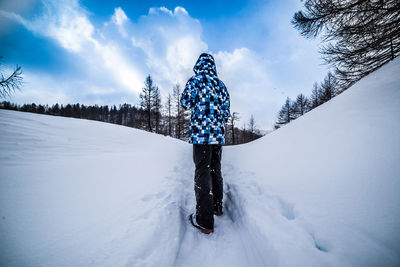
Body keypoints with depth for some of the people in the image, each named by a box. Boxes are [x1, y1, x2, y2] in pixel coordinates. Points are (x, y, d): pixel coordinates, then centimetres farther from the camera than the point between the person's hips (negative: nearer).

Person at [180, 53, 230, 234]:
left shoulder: (197, 79, -1)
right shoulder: (221, 84, 16)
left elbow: (185, 102, -8)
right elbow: (226, 111, 15)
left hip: (201, 133, -6)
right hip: (218, 134, 7)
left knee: (202, 173, -4)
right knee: (215, 170, 16)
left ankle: (205, 221, 1)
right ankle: (217, 207, 31)